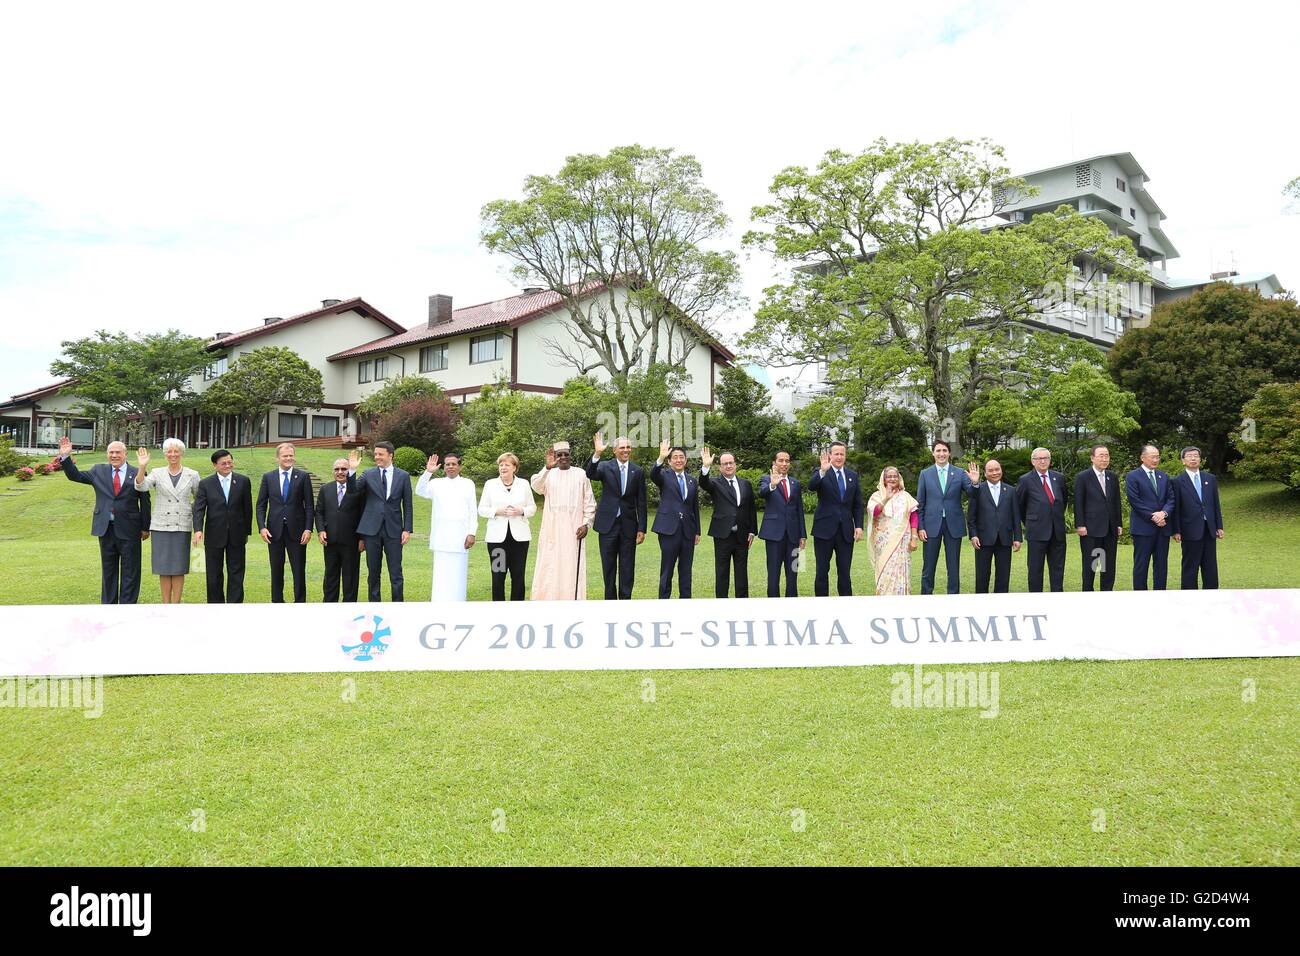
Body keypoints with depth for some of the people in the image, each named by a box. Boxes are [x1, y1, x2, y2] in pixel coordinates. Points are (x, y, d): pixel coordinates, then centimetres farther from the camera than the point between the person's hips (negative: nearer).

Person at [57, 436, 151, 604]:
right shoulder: (98, 471, 9)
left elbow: (145, 502, 1)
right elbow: (74, 475, 11)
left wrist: (145, 528, 1)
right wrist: (65, 457, -4)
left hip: (129, 530, -3)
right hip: (106, 529, 3)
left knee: (129, 572, 2)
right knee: (108, 571, 13)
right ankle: (108, 605, 22)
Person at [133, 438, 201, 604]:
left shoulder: (192, 475, 4)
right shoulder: (157, 473, 4)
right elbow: (140, 486, -13)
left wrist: (191, 512, 1)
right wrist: (142, 467, -26)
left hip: (182, 528, 0)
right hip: (160, 526, 0)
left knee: (179, 569, 1)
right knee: (163, 569, 4)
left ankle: (176, 606, 8)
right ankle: (165, 606, 12)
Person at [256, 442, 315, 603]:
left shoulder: (303, 476, 2)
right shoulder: (268, 477, 7)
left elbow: (309, 505, 0)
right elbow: (260, 505, 7)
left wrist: (308, 529, -8)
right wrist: (262, 527, -6)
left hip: (296, 530, -2)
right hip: (274, 531, 2)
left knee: (299, 571, 1)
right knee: (276, 571, 10)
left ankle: (300, 603, 9)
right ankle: (277, 602, 19)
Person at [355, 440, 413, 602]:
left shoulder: (403, 476, 4)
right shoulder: (368, 474, 5)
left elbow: (407, 505, 4)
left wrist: (407, 529, -2)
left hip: (393, 530, -1)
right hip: (372, 529, 1)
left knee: (396, 573, 2)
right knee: (373, 572, 10)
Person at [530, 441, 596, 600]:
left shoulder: (581, 474, 4)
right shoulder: (548, 474, 5)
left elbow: (589, 502, 5)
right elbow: (536, 486, -17)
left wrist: (586, 524, -5)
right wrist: (547, 467, -30)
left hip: (573, 530, -1)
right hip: (551, 529, 1)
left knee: (572, 568, 0)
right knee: (550, 567, 1)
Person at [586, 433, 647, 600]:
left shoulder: (638, 471, 3)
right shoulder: (605, 467, 0)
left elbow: (641, 502, 4)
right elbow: (590, 474, -21)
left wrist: (642, 528, 0)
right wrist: (597, 454, -35)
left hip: (628, 525, 1)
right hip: (608, 523, -1)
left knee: (627, 567, 5)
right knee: (608, 566, 8)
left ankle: (625, 599, 14)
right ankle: (610, 599, 19)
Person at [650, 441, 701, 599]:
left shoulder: (692, 481, 13)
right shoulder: (664, 476, 2)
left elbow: (695, 507, 15)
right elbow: (653, 474, -22)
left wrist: (697, 531, 12)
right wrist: (661, 458, -39)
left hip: (688, 531, 4)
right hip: (669, 528, -4)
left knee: (686, 570, 8)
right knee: (667, 570, 1)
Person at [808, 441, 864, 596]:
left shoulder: (853, 476, 11)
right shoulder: (820, 473, -1)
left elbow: (857, 504, 12)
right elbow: (811, 486, -22)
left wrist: (859, 526, 1)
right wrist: (823, 471, -37)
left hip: (846, 531, 3)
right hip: (825, 529, -3)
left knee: (844, 572, 6)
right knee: (822, 571, 4)